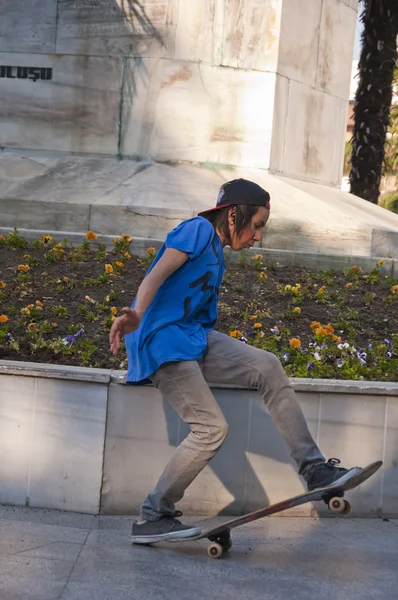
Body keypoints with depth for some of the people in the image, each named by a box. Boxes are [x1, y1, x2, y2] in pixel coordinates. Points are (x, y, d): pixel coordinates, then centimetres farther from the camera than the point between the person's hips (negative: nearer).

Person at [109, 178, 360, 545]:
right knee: (212, 428, -17)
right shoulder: (199, 230, -6)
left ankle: (313, 468, -4)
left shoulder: (216, 253, 22)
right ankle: (152, 517, -5)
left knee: (267, 367, -7)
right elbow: (156, 275, -21)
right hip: (161, 342, -9)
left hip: (193, 337, 9)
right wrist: (136, 315, -40)